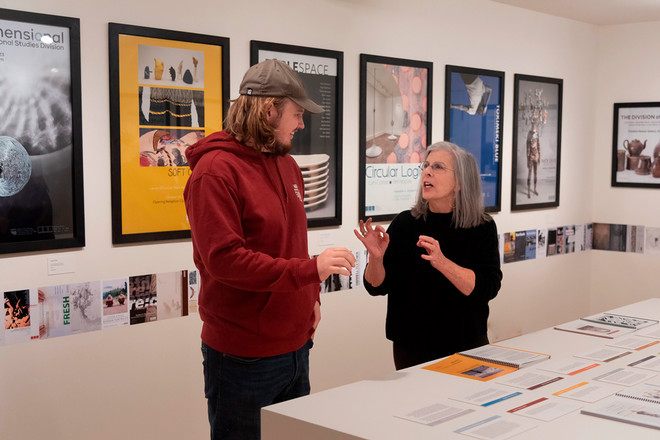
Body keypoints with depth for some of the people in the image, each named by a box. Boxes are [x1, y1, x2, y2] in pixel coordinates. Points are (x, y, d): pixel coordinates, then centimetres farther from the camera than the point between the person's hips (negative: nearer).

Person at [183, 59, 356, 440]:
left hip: (296, 346, 8)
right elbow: (223, 258, -23)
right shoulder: (216, 170, -15)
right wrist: (310, 269, -25)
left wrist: (311, 296, 8)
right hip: (244, 358, -8)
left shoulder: (288, 165, 11)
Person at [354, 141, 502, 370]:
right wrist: (375, 257, -23)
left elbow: (488, 288, -18)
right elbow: (377, 287, -2)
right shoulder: (405, 223, -3)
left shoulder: (482, 228, -7)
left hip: (466, 346, -1)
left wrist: (441, 262, -30)